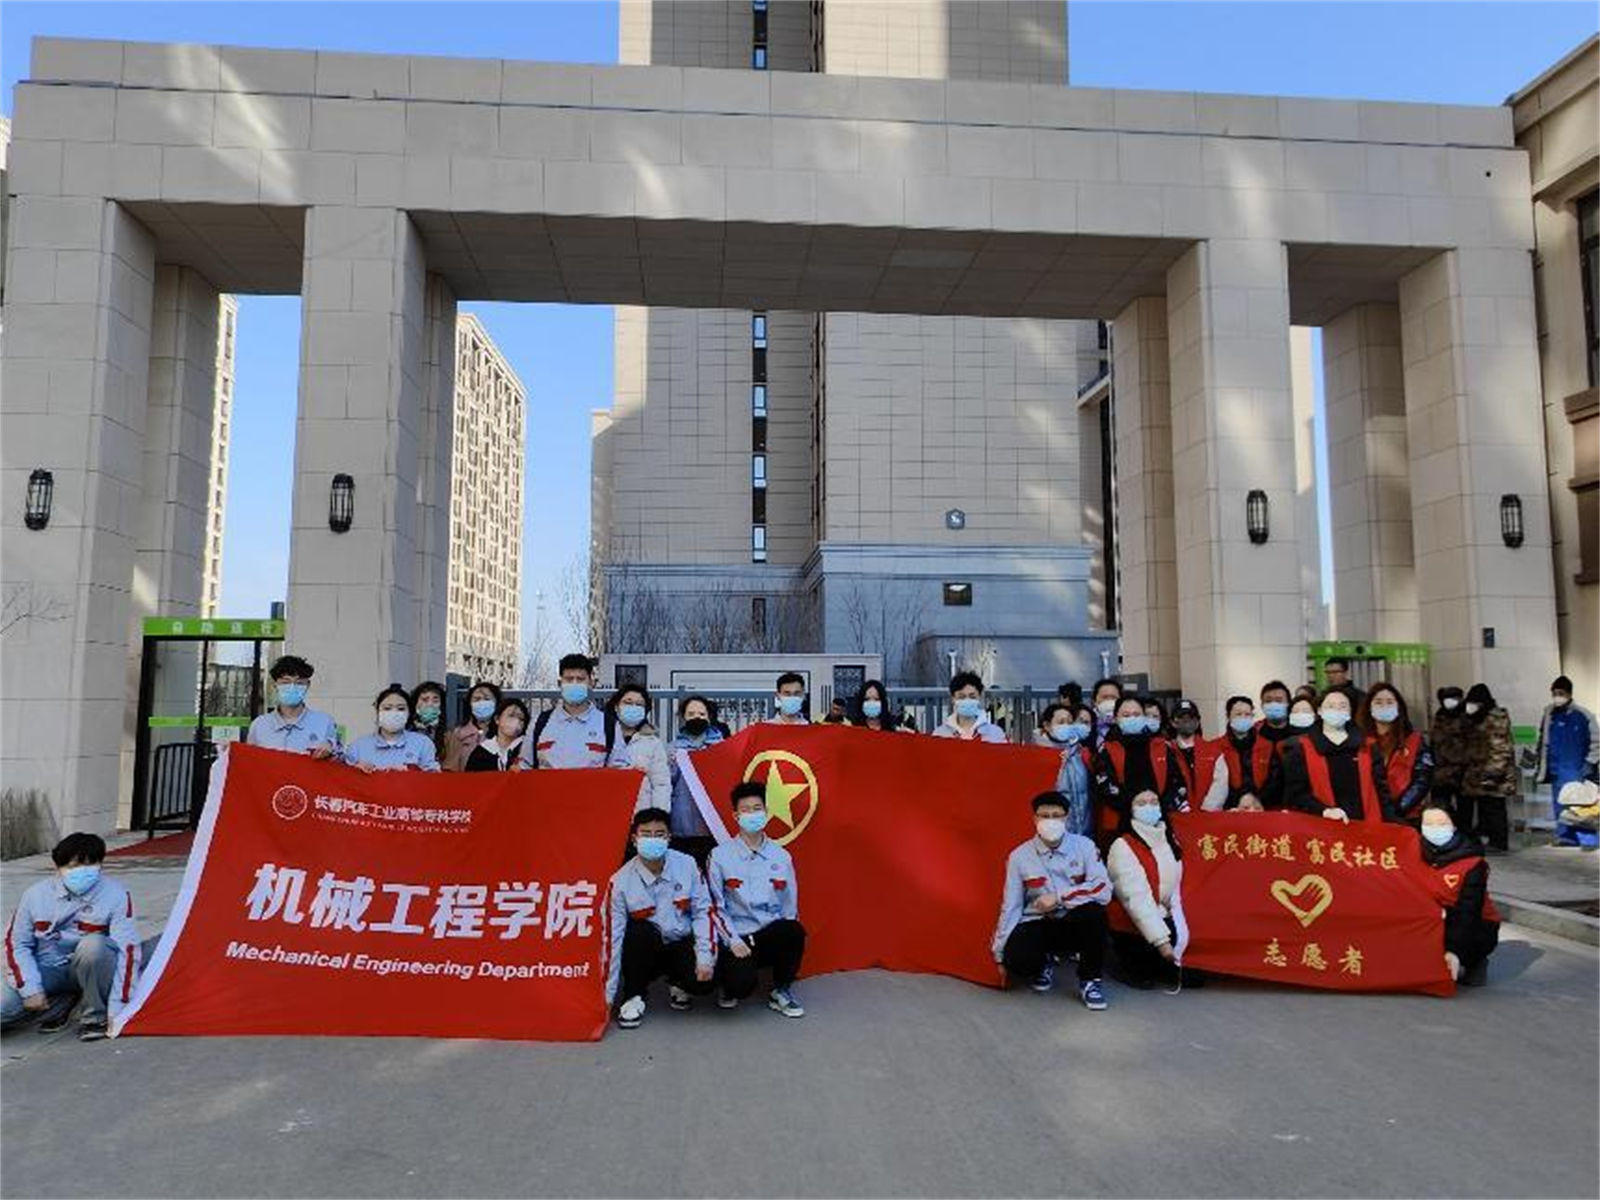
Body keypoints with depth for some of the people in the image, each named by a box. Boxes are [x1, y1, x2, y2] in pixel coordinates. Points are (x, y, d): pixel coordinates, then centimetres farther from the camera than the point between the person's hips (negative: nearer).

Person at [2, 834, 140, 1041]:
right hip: (47, 972, 3)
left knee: (94, 945, -36)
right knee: (5, 1006, -24)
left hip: (90, 969, -2)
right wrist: (30, 989, -10)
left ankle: (94, 1017, -16)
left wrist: (117, 1008, -25)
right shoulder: (36, 895, -8)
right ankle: (58, 1005, 6)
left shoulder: (115, 895, -18)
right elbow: (17, 944, 2)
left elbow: (127, 949, -21)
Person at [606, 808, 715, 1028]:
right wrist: (608, 995, -14)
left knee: (703, 981, -27)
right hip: (645, 952, -1)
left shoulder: (687, 866, -10)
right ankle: (634, 997, -9)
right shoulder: (621, 881, -15)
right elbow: (613, 938, -14)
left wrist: (705, 957, -15)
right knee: (639, 930, -32)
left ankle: (677, 984, 11)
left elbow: (703, 911, -4)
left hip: (682, 946, 1)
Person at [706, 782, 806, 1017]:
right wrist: (733, 940, -12)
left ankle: (781, 991, -4)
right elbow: (715, 906, -2)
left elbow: (790, 906, 9)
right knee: (741, 984, -31)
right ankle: (732, 987, 11)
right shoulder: (720, 856, -1)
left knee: (795, 931, -32)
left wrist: (787, 939, -7)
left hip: (773, 937, 2)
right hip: (736, 938, -2)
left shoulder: (781, 856, 7)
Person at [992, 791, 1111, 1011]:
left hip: (1075, 924, 0)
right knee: (1017, 959, -30)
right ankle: (1045, 962, 10)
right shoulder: (1019, 856, -4)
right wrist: (1000, 954, -2)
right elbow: (1010, 907, -1)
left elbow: (1103, 890, -17)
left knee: (1094, 912, -33)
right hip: (1038, 925, 0)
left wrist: (1059, 897, -23)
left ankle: (1089, 980, -9)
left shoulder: (1084, 846, -6)